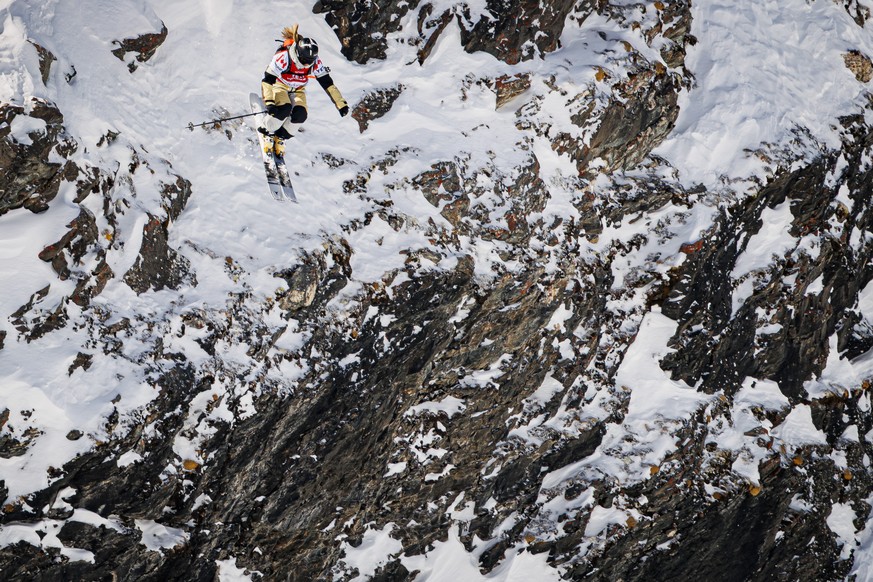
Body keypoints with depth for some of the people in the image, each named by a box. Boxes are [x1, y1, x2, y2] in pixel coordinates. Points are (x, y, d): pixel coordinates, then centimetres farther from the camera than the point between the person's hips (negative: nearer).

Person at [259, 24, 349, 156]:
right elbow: (267, 81, -33)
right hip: (279, 86, -4)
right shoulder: (283, 58, -33)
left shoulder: (315, 62, -21)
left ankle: (280, 138, 3)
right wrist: (269, 103, -44)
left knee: (300, 115, -22)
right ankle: (266, 131, -5)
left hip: (297, 90, 4)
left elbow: (328, 84, -13)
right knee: (284, 109, -32)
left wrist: (341, 104, -16)